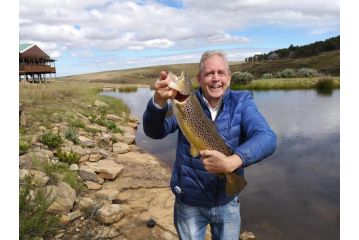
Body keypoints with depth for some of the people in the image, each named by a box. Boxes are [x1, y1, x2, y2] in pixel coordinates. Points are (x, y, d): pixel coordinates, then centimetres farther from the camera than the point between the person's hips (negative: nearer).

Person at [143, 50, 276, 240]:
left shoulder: (241, 102, -9)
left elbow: (266, 138, -24)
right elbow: (154, 131, -23)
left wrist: (231, 162, -41)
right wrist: (160, 100, -43)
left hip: (227, 202, 1)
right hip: (189, 202, -1)